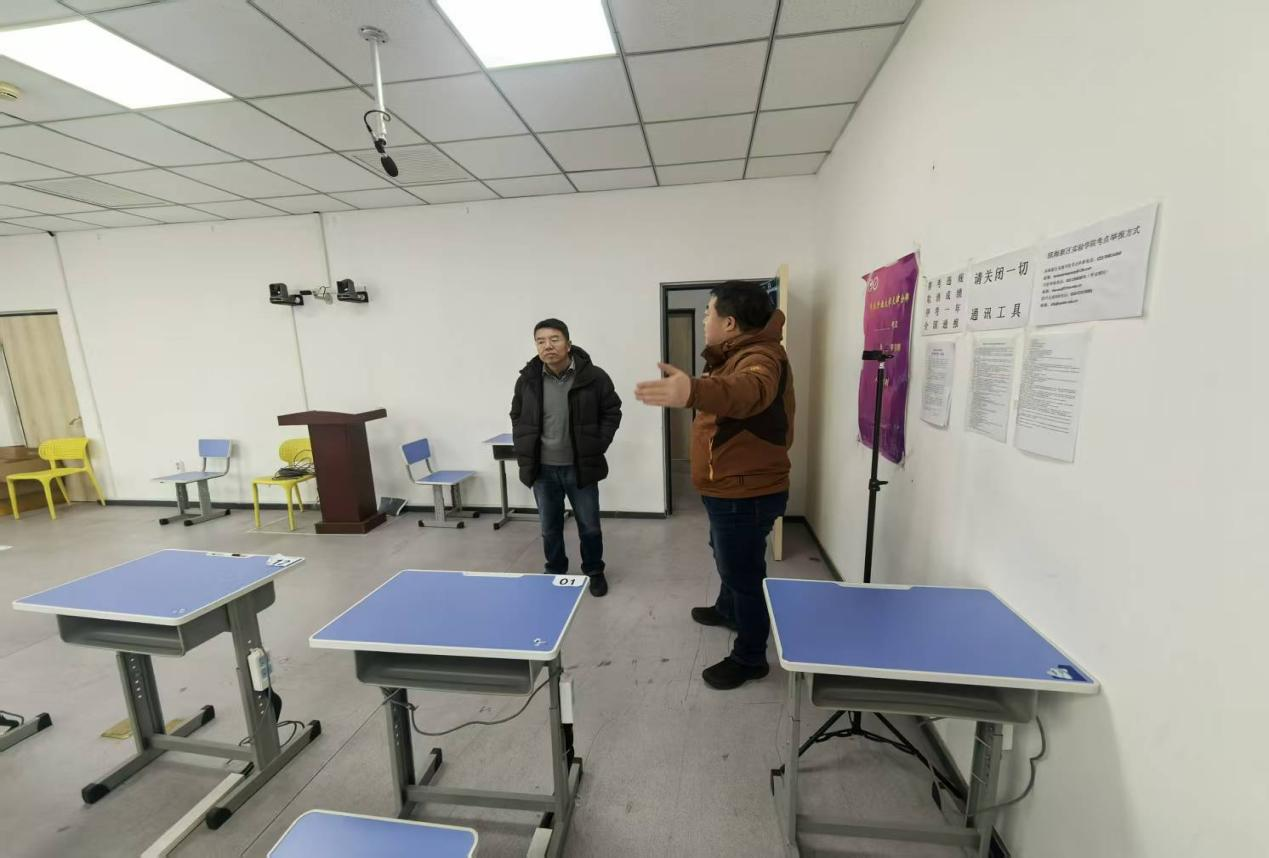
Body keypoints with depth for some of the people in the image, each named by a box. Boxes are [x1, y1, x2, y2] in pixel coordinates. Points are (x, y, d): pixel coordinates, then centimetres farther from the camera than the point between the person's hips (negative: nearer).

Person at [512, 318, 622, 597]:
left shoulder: (593, 377, -10)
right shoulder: (527, 380, -2)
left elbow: (612, 412, 0)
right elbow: (517, 418, 11)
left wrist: (597, 446, -7)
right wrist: (523, 452, 3)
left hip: (580, 467, -2)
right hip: (543, 469, 2)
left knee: (589, 526, 12)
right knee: (549, 529, 16)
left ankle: (594, 572, 36)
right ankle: (555, 573, 38)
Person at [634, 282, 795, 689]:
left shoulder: (760, 357, -25)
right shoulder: (739, 353, 11)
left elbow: (748, 391, -50)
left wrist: (694, 391, -67)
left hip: (746, 494, -11)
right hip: (731, 489, 11)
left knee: (744, 573, 5)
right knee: (727, 559, 30)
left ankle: (750, 658, 27)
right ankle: (727, 610, 55)